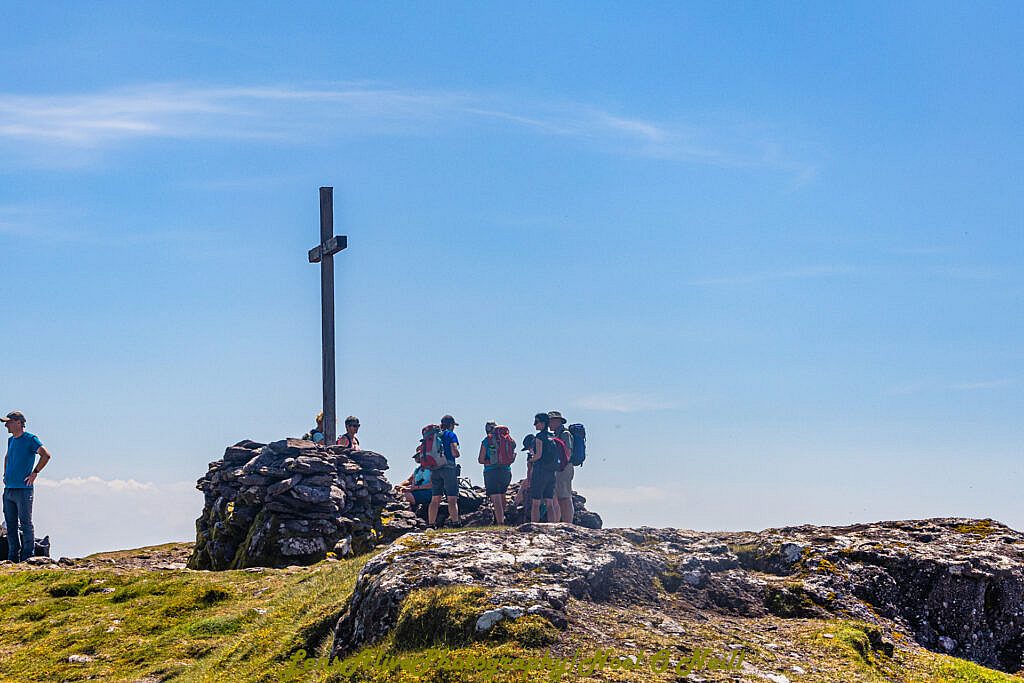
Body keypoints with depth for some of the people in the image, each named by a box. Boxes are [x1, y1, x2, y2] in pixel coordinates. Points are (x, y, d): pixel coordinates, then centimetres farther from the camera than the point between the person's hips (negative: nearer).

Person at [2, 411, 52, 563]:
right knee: (11, 525, 10)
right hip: (8, 489, 8)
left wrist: (34, 473, -14)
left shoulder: (30, 439, -8)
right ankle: (13, 558, 16)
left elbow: (46, 455, -17)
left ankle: (28, 557, -2)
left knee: (26, 524, -5)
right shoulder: (11, 440, 16)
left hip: (23, 489, -8)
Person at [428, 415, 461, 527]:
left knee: (435, 499, 7)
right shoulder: (451, 435, -2)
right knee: (452, 498, -6)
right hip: (448, 467, -5)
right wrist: (457, 453, 9)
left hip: (435, 468, 5)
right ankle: (455, 521, -12)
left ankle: (431, 523, 5)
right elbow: (455, 453, -13)